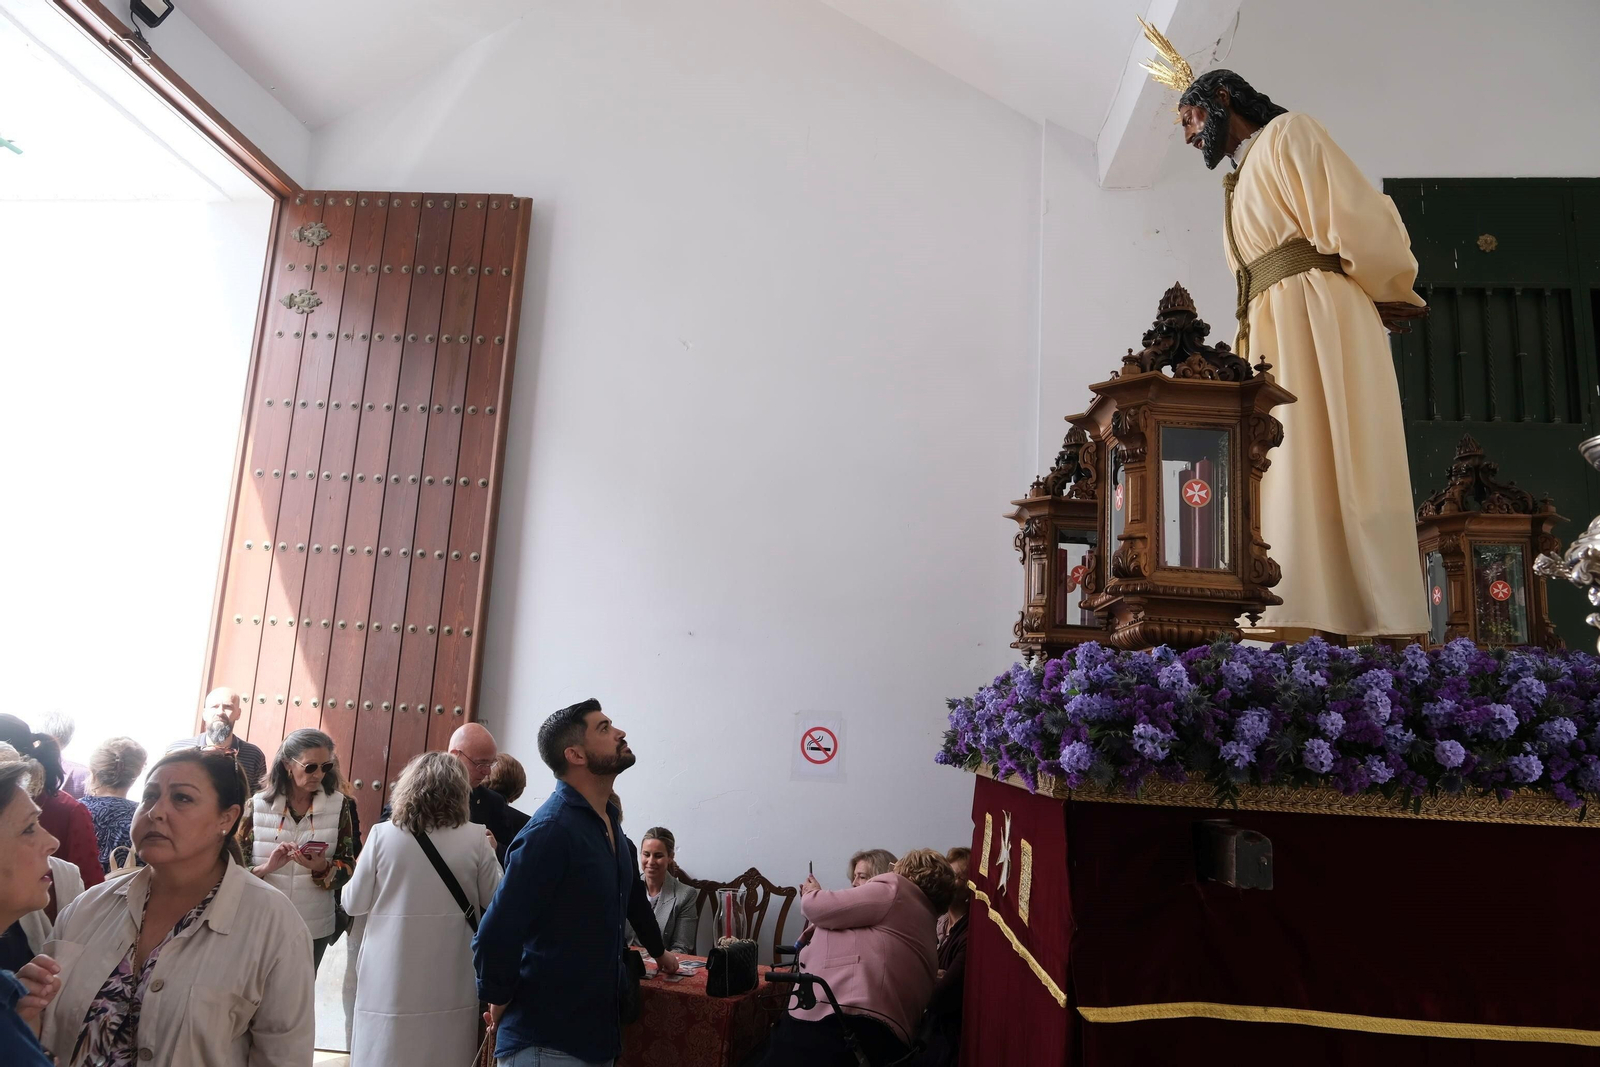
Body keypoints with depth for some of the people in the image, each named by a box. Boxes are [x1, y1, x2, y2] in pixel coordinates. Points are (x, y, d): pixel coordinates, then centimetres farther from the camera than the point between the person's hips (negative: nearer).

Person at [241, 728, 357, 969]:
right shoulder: (258, 804, -5)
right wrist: (267, 867, -22)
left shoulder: (339, 805, -3)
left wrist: (323, 868, -21)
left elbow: (348, 865, -1)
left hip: (314, 929, 1)